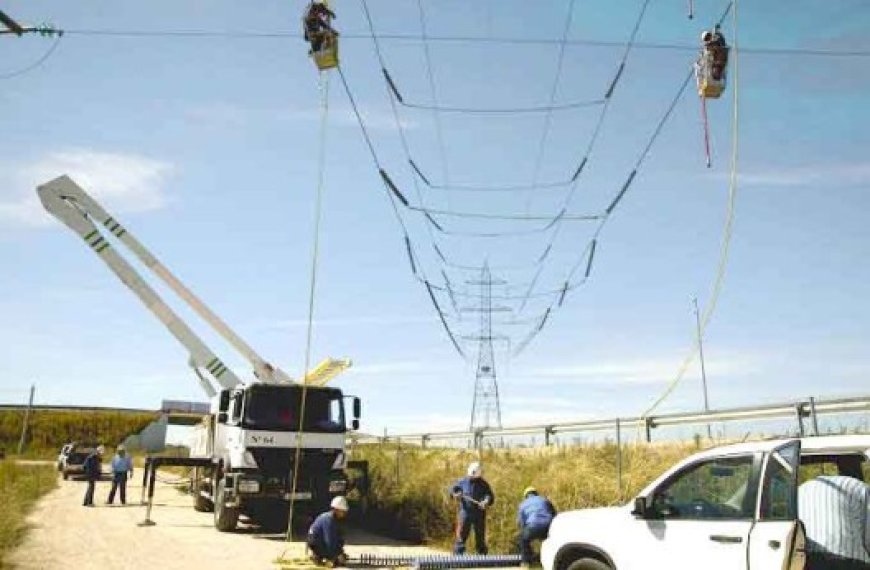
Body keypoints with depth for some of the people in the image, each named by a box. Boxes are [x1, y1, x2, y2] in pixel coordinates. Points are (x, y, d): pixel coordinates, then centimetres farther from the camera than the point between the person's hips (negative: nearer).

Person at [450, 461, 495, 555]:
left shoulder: (484, 484, 0)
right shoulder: (463, 482, 3)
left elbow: (490, 496, -10)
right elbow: (453, 489, 12)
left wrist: (486, 501, -32)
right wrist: (455, 494, -11)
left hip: (479, 514, 0)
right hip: (465, 513, 0)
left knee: (480, 537, 10)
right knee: (461, 535, -3)